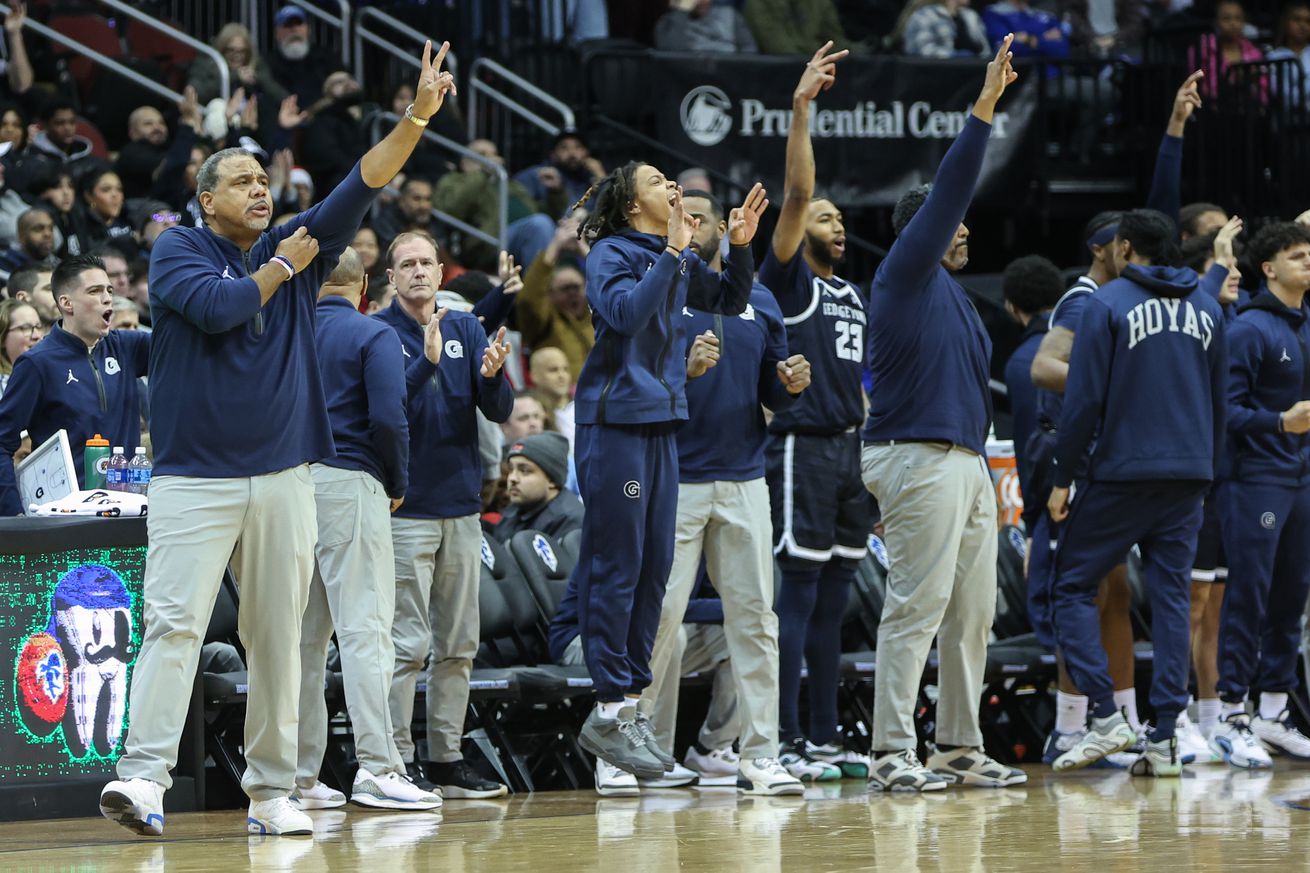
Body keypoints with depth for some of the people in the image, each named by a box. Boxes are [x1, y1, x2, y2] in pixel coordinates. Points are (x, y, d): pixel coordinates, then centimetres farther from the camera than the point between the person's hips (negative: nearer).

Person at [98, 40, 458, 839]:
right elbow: (217, 306, -16)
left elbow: (363, 187, 2)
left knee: (279, 636, 4)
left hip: (282, 474, 4)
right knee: (175, 623, -14)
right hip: (194, 475, -4)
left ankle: (272, 790, 8)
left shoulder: (298, 248, 12)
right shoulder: (178, 249, 2)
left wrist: (419, 116, -11)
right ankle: (144, 775, -21)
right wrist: (279, 267, -2)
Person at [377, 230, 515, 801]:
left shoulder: (467, 330, 9)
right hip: (406, 510, -5)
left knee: (459, 645, 9)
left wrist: (492, 375, -17)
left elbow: (500, 412, 4)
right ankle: (398, 760, -4)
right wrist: (427, 361, -27)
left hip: (461, 506, 6)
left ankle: (447, 759, 15)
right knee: (407, 645, -8)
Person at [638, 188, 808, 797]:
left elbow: (772, 395, 17)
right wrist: (684, 370, -23)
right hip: (674, 479, -4)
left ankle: (760, 755, 0)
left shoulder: (758, 302, 14)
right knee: (659, 615, -6)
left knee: (754, 616, 0)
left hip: (743, 480, 4)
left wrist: (791, 385, -5)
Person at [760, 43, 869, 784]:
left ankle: (826, 737, 11)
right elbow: (797, 195, -14)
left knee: (834, 599, 8)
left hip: (850, 449, 8)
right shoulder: (789, 283, -3)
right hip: (804, 445, -8)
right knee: (800, 593, -9)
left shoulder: (855, 298, 19)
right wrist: (801, 109, -20)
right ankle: (786, 741, -9)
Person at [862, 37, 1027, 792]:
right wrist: (985, 107, -13)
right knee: (917, 607, -12)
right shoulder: (905, 275, -3)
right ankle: (893, 752, -12)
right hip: (918, 456, -10)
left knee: (974, 610, 8)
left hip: (967, 461, 10)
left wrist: (986, 468, 20)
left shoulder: (955, 296, 23)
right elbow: (949, 189, -11)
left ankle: (961, 747, 12)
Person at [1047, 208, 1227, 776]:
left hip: (1120, 474, -5)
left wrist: (1062, 478, -3)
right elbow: (1220, 403, 17)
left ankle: (1106, 717, -9)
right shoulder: (1206, 308, 11)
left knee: (1073, 587, 4)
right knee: (1172, 597, 5)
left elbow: (1084, 400, -10)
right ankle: (1166, 738, 0)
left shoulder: (1108, 304, -7)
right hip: (1188, 476, 5)